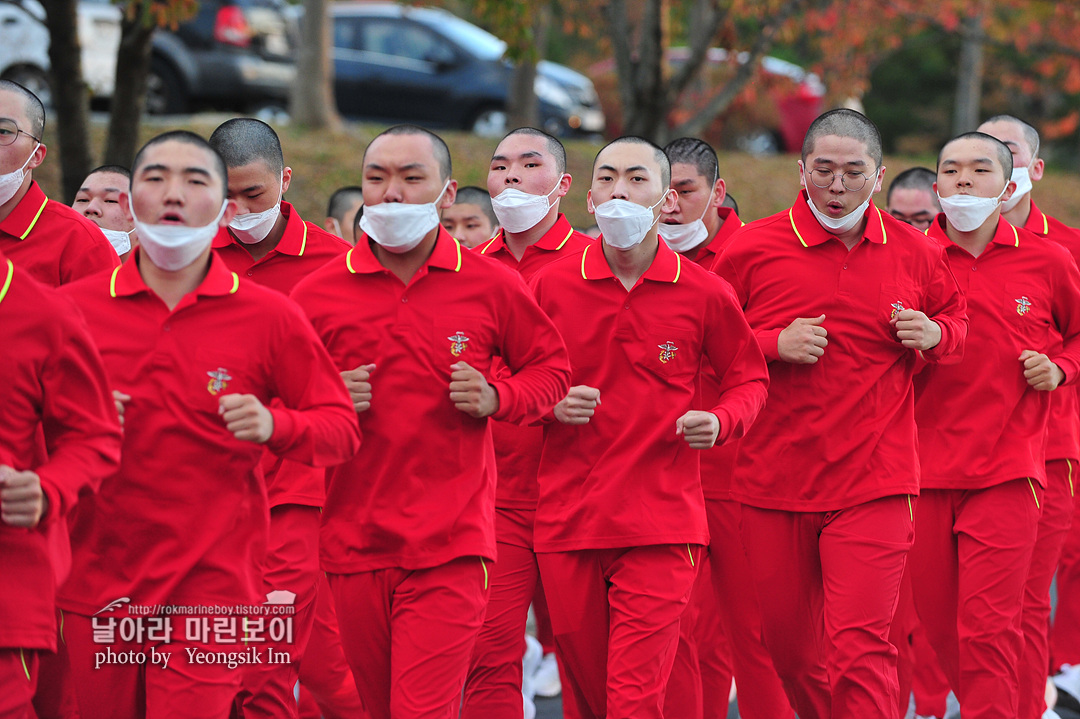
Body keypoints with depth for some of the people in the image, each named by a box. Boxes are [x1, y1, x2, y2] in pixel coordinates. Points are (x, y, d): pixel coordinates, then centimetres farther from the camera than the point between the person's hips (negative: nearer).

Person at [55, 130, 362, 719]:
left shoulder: (270, 317, 2)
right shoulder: (74, 307, 4)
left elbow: (343, 430, 5)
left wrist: (274, 425, -14)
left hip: (211, 592, -2)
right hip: (97, 588, 2)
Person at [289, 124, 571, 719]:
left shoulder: (491, 286, 1)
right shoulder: (317, 294, 3)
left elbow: (551, 369, 14)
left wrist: (497, 398, -6)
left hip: (450, 547, -2)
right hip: (354, 541, 2)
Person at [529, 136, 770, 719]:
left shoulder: (706, 295, 1)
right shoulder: (550, 286, 3)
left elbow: (749, 379, 14)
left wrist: (720, 421, -6)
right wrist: (550, 405, -8)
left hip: (662, 525, -2)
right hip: (565, 520, 2)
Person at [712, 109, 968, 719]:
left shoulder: (915, 253, 4)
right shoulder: (753, 247, -2)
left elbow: (955, 315, 22)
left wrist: (935, 335, -2)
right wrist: (774, 344, -13)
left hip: (874, 482, -1)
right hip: (774, 483, 1)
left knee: (859, 647, -13)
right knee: (788, 645, 11)